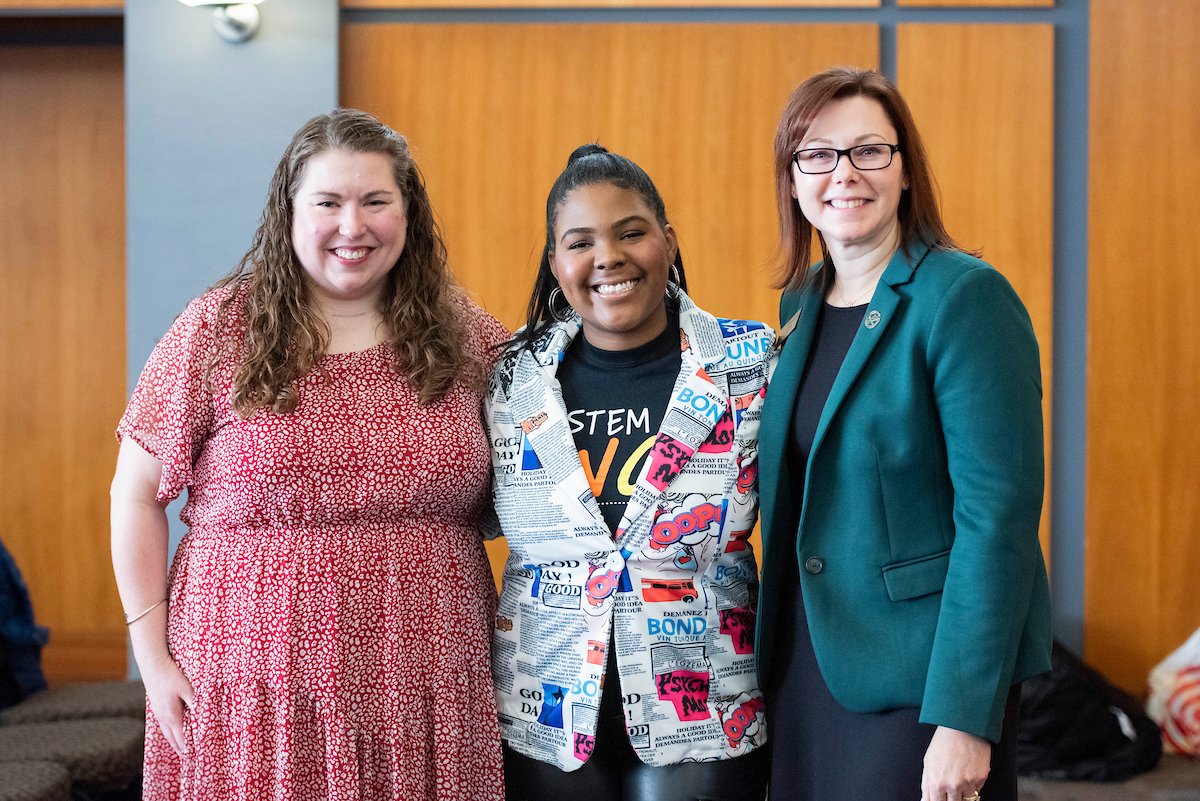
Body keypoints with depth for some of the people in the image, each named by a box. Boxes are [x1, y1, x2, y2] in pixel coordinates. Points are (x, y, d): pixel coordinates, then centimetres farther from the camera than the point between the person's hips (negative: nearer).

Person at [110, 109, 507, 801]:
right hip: (256, 687, -2)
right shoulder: (215, 332, 0)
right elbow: (137, 494, 3)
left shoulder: (468, 338, 6)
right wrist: (153, 656, -2)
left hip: (426, 689, 2)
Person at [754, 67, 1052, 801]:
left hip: (920, 677, -6)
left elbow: (999, 512, -18)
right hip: (807, 669, 7)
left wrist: (965, 719, -22)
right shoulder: (803, 304, 9)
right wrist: (774, 663, 11)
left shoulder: (964, 298, -12)